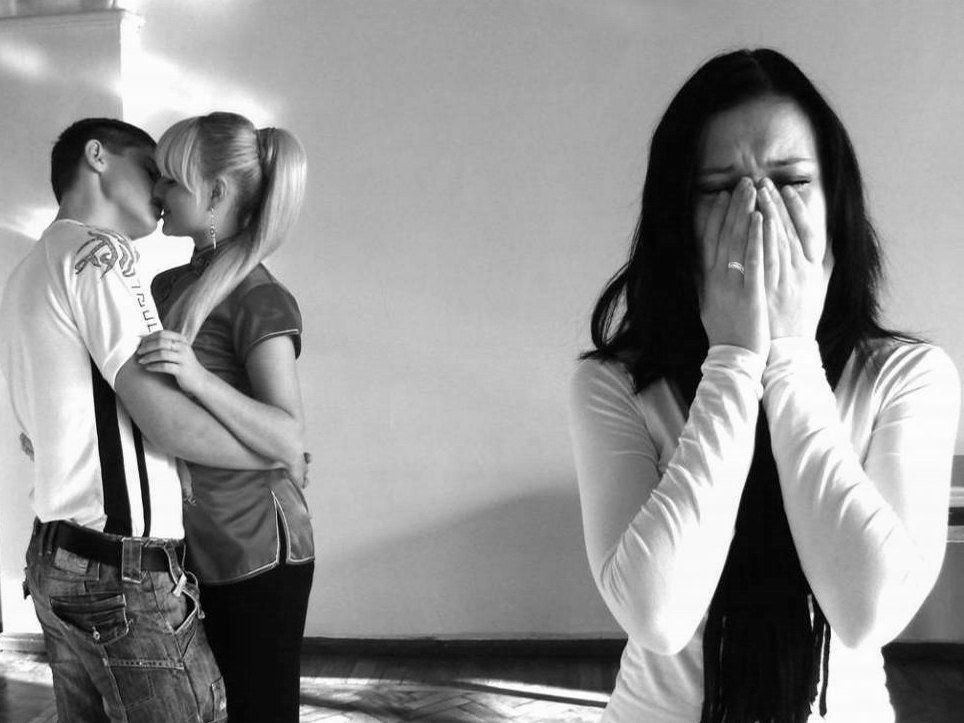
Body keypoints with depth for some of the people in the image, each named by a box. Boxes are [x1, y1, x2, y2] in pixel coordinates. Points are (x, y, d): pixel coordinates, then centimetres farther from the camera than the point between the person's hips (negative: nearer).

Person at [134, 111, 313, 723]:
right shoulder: (174, 285, 8)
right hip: (193, 548, 8)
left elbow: (290, 436, -24)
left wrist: (198, 377, -35)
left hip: (254, 550, -8)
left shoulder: (261, 301, -16)